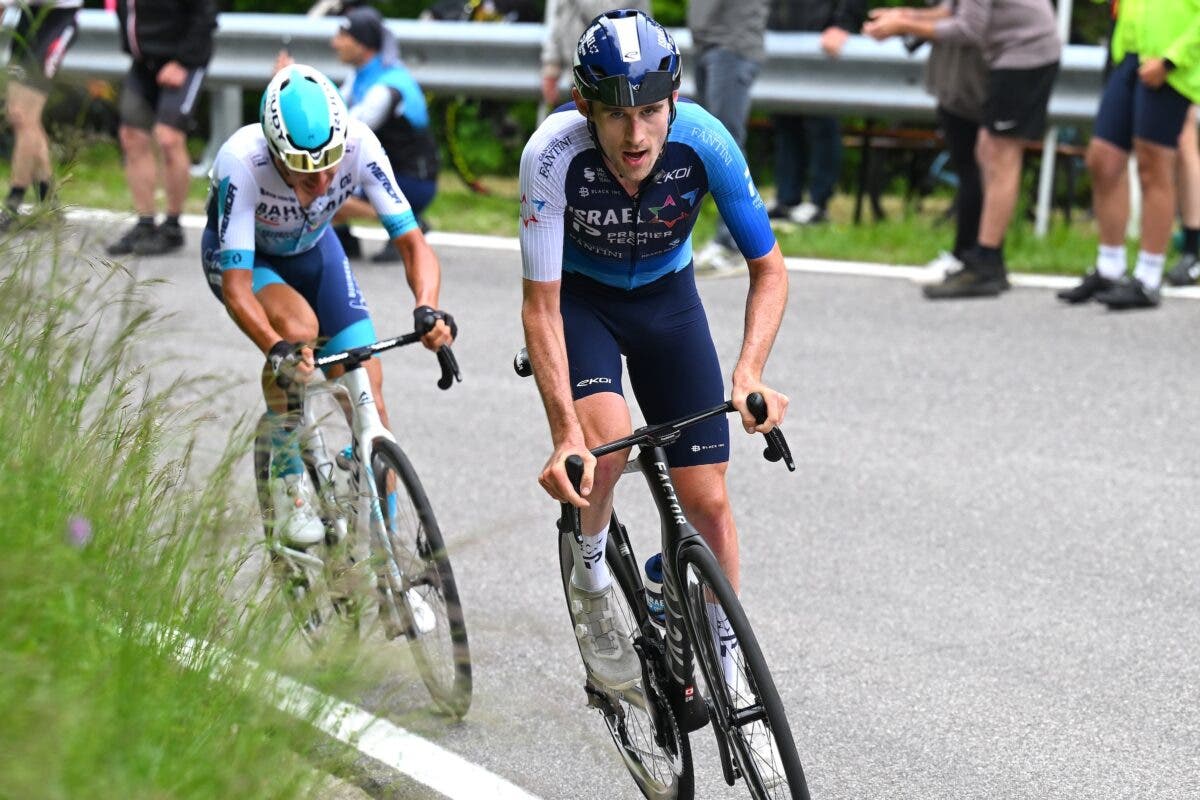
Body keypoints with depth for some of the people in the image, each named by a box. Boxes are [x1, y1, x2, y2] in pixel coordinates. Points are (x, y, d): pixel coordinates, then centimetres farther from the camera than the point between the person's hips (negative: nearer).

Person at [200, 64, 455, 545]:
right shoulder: (242, 163, -40)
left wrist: (427, 310, -48)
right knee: (298, 328, -34)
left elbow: (411, 241, -28)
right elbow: (236, 287, -39)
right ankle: (288, 482, -14)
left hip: (311, 249, 3)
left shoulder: (358, 146, -33)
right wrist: (277, 350, -56)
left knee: (367, 394, -9)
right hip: (240, 256, -3)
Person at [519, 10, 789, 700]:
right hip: (578, 298, -2)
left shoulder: (705, 144, -29)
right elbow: (542, 307, -30)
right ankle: (591, 583, -2)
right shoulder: (554, 154, -33)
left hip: (667, 296, 2)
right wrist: (565, 433, -41)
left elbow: (769, 270, -17)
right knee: (607, 441, -30)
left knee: (708, 498, -5)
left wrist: (750, 374, -34)